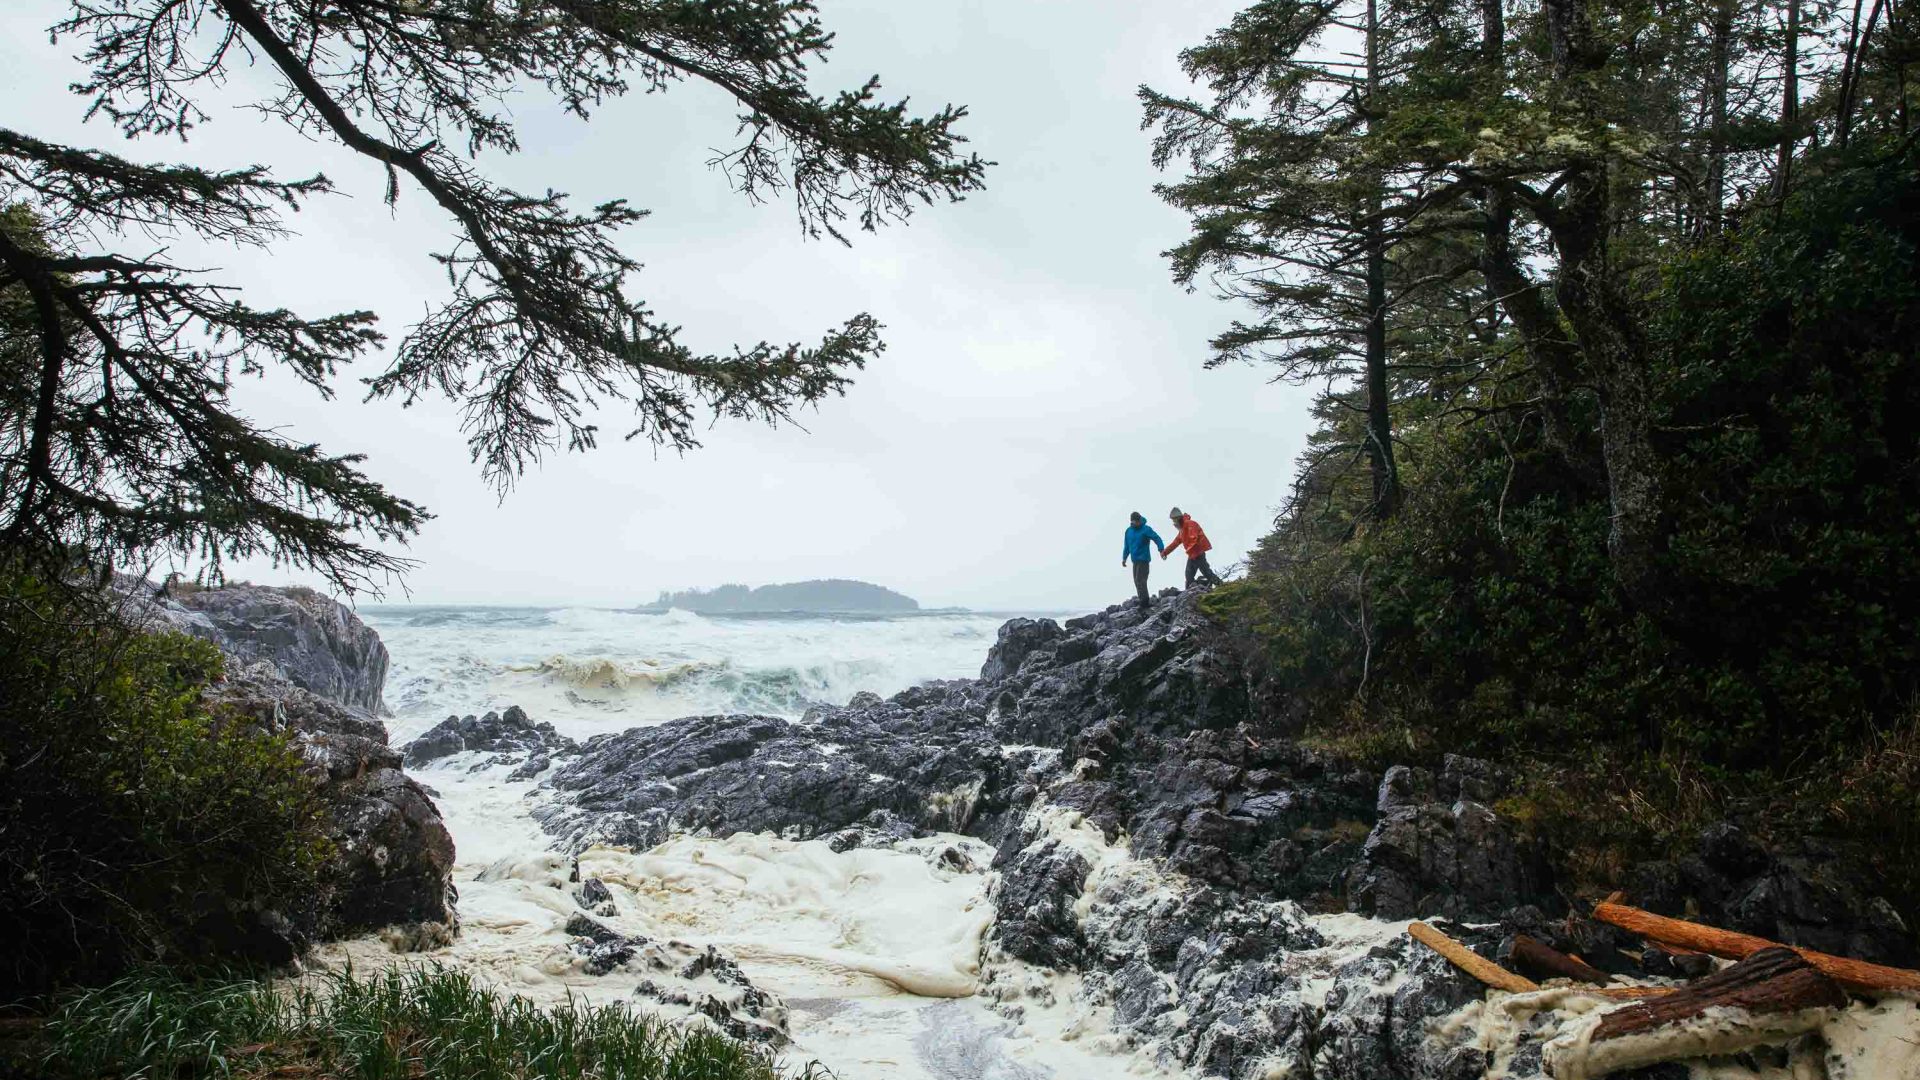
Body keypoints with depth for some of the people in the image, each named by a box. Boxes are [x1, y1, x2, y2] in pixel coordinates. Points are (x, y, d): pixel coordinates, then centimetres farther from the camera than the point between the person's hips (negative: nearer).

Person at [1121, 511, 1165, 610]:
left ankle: (1144, 604, -12)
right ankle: (1144, 602, 17)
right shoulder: (1129, 530, 9)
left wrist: (1162, 550, -31)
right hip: (1135, 560, 7)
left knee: (1140, 581, -14)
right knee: (1137, 582, 9)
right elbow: (1126, 546, 19)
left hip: (1144, 560, -7)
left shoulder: (1146, 529, -10)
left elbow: (1157, 539, -18)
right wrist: (1124, 558, 17)